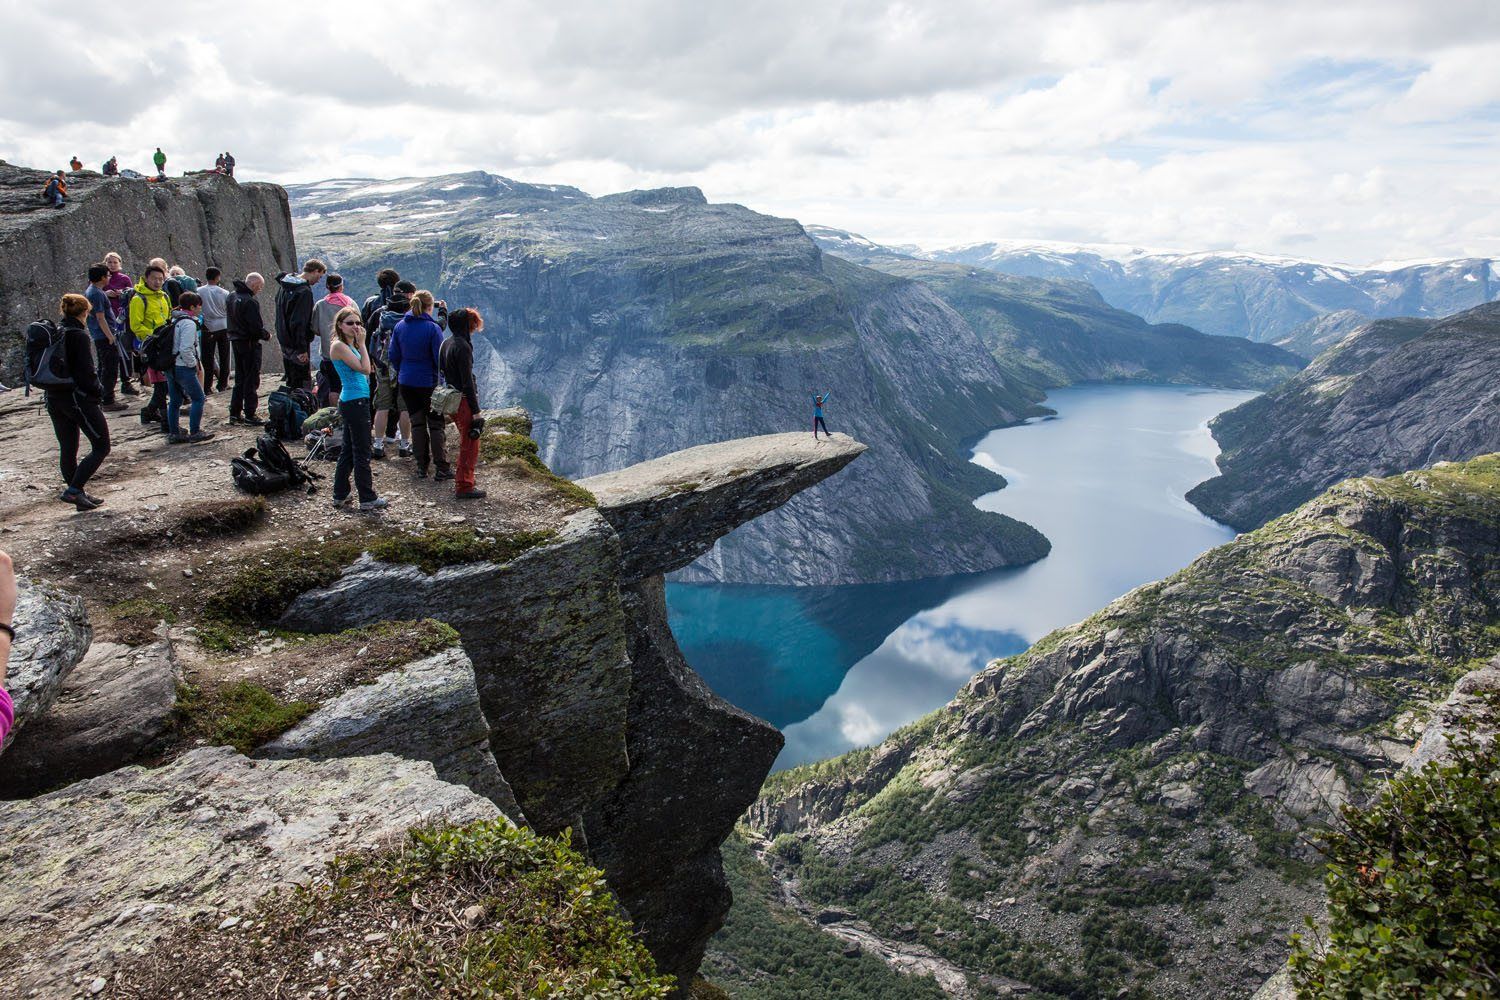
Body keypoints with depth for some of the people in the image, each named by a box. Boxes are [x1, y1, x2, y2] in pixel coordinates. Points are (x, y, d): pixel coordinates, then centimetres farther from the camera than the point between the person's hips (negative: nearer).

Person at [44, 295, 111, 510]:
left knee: (67, 450, 14)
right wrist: (98, 392, -5)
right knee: (101, 446, -1)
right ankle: (73, 490, -11)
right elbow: (86, 371, -18)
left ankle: (79, 494, 22)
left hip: (54, 399, 8)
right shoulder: (79, 335, -13)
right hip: (77, 397, -8)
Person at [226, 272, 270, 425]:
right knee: (251, 380, -1)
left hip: (235, 342, 9)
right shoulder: (250, 302, -20)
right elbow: (256, 327, -23)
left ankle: (235, 413, 20)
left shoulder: (232, 297, 9)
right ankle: (249, 414, 2)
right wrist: (266, 335, -4)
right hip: (249, 343, -9)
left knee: (239, 378, 17)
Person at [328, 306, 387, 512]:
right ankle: (368, 499, 3)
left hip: (356, 401, 10)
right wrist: (362, 344, -13)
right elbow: (364, 368, -20)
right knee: (362, 452, -3)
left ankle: (340, 495, 23)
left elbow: (366, 370, 11)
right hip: (355, 402, -10)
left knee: (349, 450, 15)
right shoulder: (338, 345, -14)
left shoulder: (349, 345, 13)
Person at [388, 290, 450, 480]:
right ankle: (441, 469, 3)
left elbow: (394, 356, 5)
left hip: (406, 383, 5)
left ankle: (421, 467, 16)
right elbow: (440, 358, -14)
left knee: (417, 423, 14)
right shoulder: (432, 328, -15)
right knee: (435, 425, 3)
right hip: (429, 384, -4)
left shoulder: (400, 326, 0)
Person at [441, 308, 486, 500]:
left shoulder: (447, 343, 10)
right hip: (464, 400, -10)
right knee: (470, 445, -1)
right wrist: (476, 411, -18)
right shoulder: (462, 347, -18)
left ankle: (461, 483, 34)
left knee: (466, 443, 23)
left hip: (451, 398, 10)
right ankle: (464, 487, 4)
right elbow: (467, 382, -21)